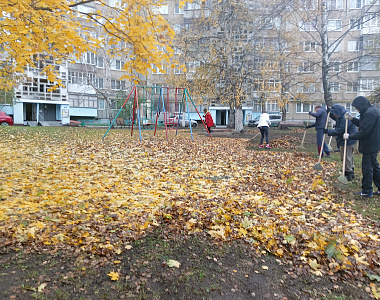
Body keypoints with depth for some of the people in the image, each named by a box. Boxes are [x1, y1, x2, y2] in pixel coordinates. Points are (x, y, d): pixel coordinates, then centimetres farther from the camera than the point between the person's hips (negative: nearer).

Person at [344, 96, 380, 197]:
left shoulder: (370, 113, -22)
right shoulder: (372, 110, 12)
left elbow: (364, 131, -24)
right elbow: (363, 125, 19)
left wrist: (349, 136, -15)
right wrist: (352, 119, 8)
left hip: (370, 146, -11)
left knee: (367, 168, -1)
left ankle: (367, 191, 9)